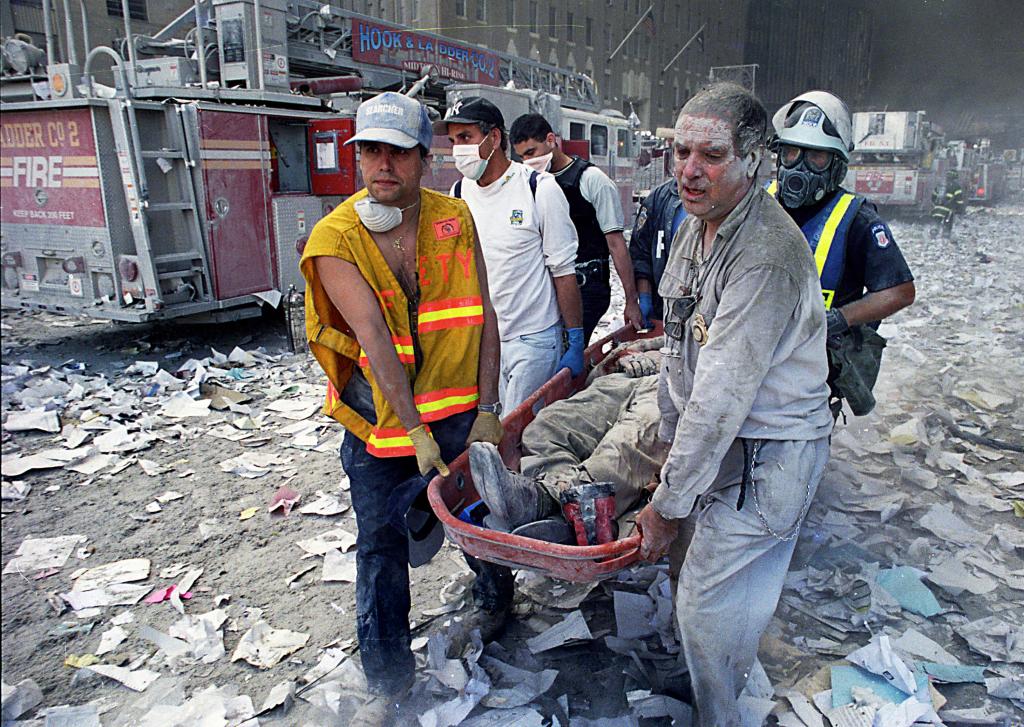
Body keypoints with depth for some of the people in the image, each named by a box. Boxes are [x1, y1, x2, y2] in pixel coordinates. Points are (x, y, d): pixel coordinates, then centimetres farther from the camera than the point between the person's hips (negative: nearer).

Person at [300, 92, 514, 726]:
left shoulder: (454, 218, -3)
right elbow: (373, 336, -20)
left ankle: (496, 596, 52)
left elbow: (483, 316, -3)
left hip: (458, 410, 2)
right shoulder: (335, 238, -11)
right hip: (380, 421, -1)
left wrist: (487, 411, -8)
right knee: (380, 546, 10)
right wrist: (415, 431, -24)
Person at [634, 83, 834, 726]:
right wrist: (670, 440, 17)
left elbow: (722, 396, -28)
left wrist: (669, 505, -22)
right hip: (720, 440, 8)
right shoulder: (696, 226, 3)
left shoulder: (769, 255, -28)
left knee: (707, 603, 3)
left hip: (768, 456, -8)